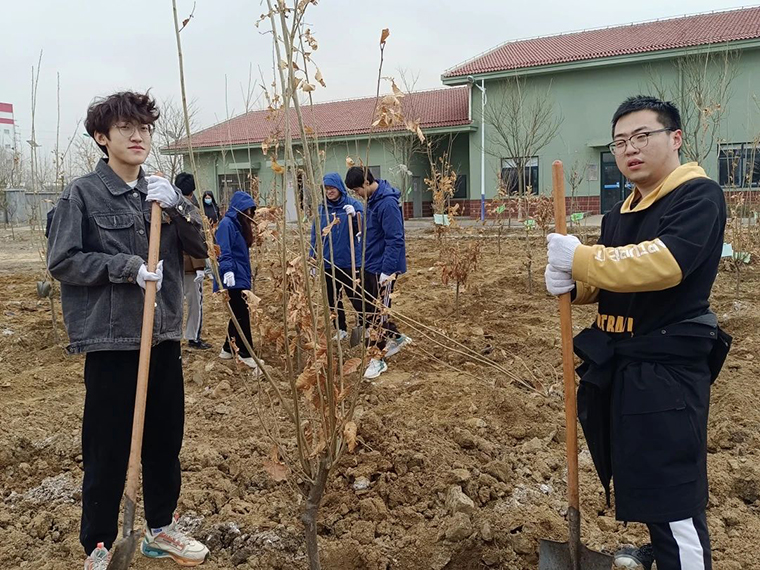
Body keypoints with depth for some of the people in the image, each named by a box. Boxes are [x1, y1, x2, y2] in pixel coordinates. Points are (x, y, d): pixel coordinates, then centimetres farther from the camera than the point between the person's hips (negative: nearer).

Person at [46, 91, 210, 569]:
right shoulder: (83, 194, -5)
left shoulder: (162, 193, 9)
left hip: (165, 337, 5)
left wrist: (176, 207, -13)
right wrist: (127, 266, -18)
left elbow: (203, 247, 4)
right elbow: (62, 261, -8)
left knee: (166, 441, 15)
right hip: (111, 340, -5)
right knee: (108, 450, 4)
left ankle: (161, 529, 34)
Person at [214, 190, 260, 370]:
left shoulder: (239, 224, 17)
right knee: (241, 314, -7)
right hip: (233, 278, -10)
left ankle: (228, 349, 22)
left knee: (239, 314, 12)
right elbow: (224, 251, -21)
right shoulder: (227, 224, -11)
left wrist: (246, 274, 26)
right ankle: (245, 354, -2)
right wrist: (227, 270, -32)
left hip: (241, 277, 10)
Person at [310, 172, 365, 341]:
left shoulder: (353, 204, -6)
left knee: (355, 296, 4)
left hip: (349, 261, -4)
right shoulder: (321, 208, 4)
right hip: (327, 262, 4)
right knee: (332, 298, 12)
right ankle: (341, 330, 26)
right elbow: (315, 235, 7)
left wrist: (354, 216, -26)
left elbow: (363, 230, -8)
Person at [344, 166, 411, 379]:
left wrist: (387, 270, -24)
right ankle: (398, 338, 34)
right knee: (369, 308, 16)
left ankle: (379, 359, 13)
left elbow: (395, 240, -24)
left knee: (379, 313, 0)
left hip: (383, 268, -9)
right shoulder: (373, 200, 8)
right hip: (370, 265, 9)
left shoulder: (387, 203, -22)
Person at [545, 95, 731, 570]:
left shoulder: (699, 196, -13)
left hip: (668, 366, -8)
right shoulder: (621, 213, 14)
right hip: (617, 362, 9)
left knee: (672, 488, -6)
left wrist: (580, 258, -23)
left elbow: (663, 262, -29)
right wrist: (572, 282, -6)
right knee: (639, 474, 22)